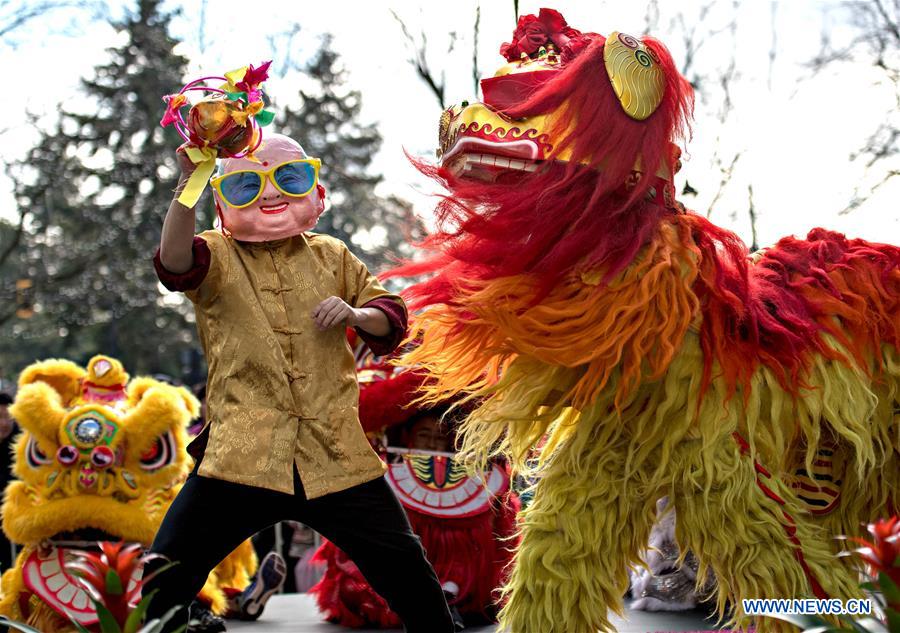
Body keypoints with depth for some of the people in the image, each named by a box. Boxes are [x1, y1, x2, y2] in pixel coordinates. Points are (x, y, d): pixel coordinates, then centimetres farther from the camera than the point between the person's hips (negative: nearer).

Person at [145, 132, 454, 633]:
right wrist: (188, 183, -35)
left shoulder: (332, 257, 13)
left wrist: (355, 314, -5)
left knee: (404, 568, 6)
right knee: (169, 573, -4)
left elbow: (392, 315, 18)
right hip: (241, 455, -2)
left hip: (335, 454, 2)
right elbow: (175, 262, -20)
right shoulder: (217, 255, 3)